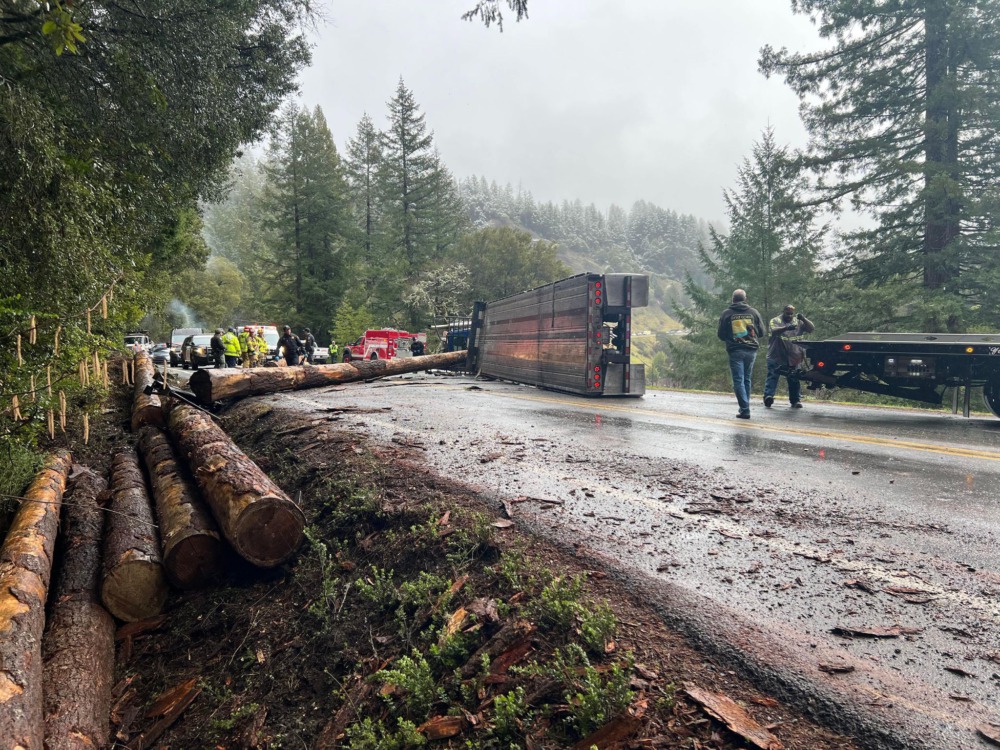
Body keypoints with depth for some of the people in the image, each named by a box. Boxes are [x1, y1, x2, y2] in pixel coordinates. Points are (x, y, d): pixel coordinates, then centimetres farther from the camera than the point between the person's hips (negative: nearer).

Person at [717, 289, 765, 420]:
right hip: (751, 350, 3)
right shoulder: (754, 312, 5)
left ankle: (745, 410, -10)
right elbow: (761, 332, 9)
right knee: (747, 380, 15)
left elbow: (721, 335, 3)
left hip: (735, 351, -3)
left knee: (738, 381, -2)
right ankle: (745, 407, 20)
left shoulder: (726, 314, -1)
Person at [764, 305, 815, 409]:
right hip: (776, 357, -3)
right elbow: (774, 331, -17)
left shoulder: (798, 322, 14)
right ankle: (768, 396, -21)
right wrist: (786, 328, -35)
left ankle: (796, 400, 13)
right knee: (772, 377, -12)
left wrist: (803, 319, -13)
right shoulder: (775, 321, 3)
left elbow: (812, 329, 4)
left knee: (794, 380, 7)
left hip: (793, 358, 3)